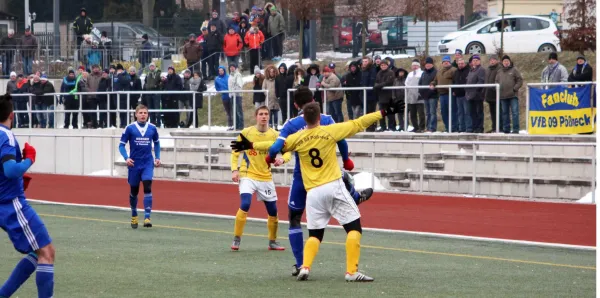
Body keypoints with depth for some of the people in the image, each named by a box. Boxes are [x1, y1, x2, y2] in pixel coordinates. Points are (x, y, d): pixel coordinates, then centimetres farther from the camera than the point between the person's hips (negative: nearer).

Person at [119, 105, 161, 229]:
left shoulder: (152, 128, 2)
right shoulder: (130, 128, -5)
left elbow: (156, 143, 19)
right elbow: (122, 145, -1)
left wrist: (157, 157, 8)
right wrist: (126, 158, -16)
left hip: (148, 163, 0)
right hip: (134, 164, 0)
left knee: (147, 187, -17)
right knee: (134, 190, 10)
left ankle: (147, 217, -20)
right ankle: (134, 216, 31)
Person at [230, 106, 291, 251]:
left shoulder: (275, 135, -3)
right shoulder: (246, 133, -7)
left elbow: (287, 151, -1)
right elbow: (235, 152, 2)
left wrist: (282, 159, -23)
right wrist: (234, 170, -10)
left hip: (266, 178, 3)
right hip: (248, 176, -3)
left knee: (273, 211, 7)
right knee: (245, 205, -22)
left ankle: (272, 242, 27)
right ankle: (236, 239, -10)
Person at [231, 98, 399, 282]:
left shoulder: (297, 139, 5)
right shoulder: (330, 131, -2)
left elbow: (275, 145, 17)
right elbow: (358, 124, 1)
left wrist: (250, 146, 30)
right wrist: (383, 113, 8)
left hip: (313, 193, 4)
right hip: (334, 187, -4)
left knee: (315, 234, 17)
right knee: (354, 227, 0)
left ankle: (305, 267, -3)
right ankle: (352, 272, -11)